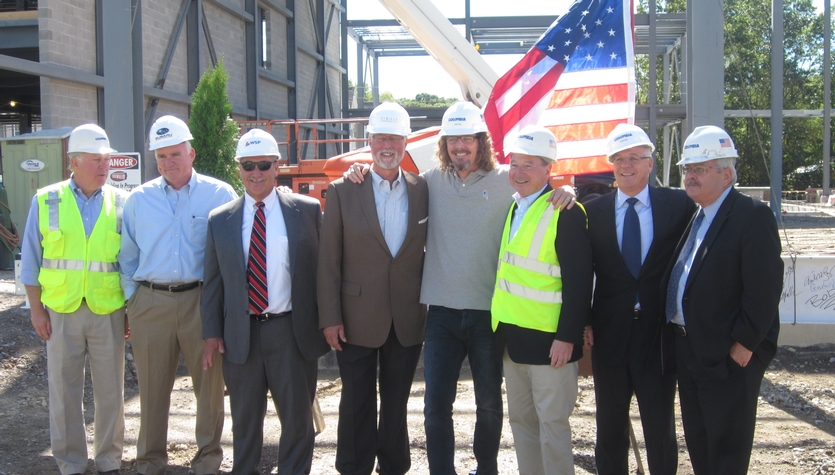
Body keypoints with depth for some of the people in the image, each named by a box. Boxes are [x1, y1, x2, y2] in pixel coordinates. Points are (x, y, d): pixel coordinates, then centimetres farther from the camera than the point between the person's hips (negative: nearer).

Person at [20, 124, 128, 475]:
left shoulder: (120, 203, 3)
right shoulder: (46, 200, 2)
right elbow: (31, 260, 5)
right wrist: (36, 309, 0)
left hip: (108, 311, 0)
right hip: (60, 311, 0)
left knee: (110, 392, 7)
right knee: (64, 392, 7)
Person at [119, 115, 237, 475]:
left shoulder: (218, 194, 0)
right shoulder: (139, 199, 9)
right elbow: (127, 256, 14)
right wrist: (130, 299, 9)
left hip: (202, 300, -2)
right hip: (150, 303, 2)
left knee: (209, 381, 6)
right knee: (152, 385, 9)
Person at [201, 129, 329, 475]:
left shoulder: (307, 210, 0)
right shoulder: (220, 220, 6)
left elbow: (322, 267, 2)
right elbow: (212, 281, 8)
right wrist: (212, 333, 2)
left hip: (292, 331, -1)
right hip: (241, 334, 2)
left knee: (298, 419, 9)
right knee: (245, 421, 15)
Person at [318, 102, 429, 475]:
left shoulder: (423, 190, 1)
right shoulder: (343, 191, -4)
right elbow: (329, 260, -5)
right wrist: (330, 317, -8)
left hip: (407, 321, 2)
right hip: (357, 319, -2)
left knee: (396, 404, 15)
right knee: (356, 405, 10)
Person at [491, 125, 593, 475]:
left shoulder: (566, 212, -13)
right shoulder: (513, 207, 11)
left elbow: (578, 282, -16)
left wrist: (567, 337, -19)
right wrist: (501, 326, 12)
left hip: (548, 339, -8)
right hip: (512, 335, 8)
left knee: (552, 422, 3)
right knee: (520, 419, 16)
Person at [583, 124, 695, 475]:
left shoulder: (679, 205, -3)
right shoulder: (593, 211, 1)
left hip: (660, 331, -1)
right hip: (609, 333, 2)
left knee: (660, 425, 11)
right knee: (610, 426, 15)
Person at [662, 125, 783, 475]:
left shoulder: (753, 216, -13)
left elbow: (765, 288, -18)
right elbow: (679, 279, 16)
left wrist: (744, 344, -19)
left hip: (729, 354, -8)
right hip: (687, 350, 8)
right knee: (697, 442, 17)